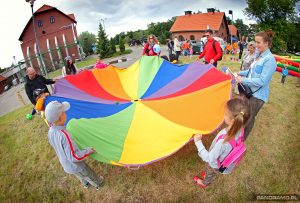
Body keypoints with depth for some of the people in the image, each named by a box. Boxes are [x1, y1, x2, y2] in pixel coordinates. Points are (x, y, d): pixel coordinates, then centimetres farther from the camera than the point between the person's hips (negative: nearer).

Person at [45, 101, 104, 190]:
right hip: (76, 166, -7)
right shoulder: (64, 135, -40)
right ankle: (98, 184, 50)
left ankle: (85, 184, 61)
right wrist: (89, 150, -26)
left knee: (81, 177, 35)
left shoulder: (50, 132, -13)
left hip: (66, 166, 7)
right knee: (90, 176, 24)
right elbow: (74, 157, -36)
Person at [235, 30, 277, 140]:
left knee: (249, 119, 6)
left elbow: (262, 81, -24)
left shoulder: (269, 59, -20)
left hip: (258, 95, -8)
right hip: (250, 91, 8)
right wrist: (240, 73, 3)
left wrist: (243, 80, -23)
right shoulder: (259, 55, 5)